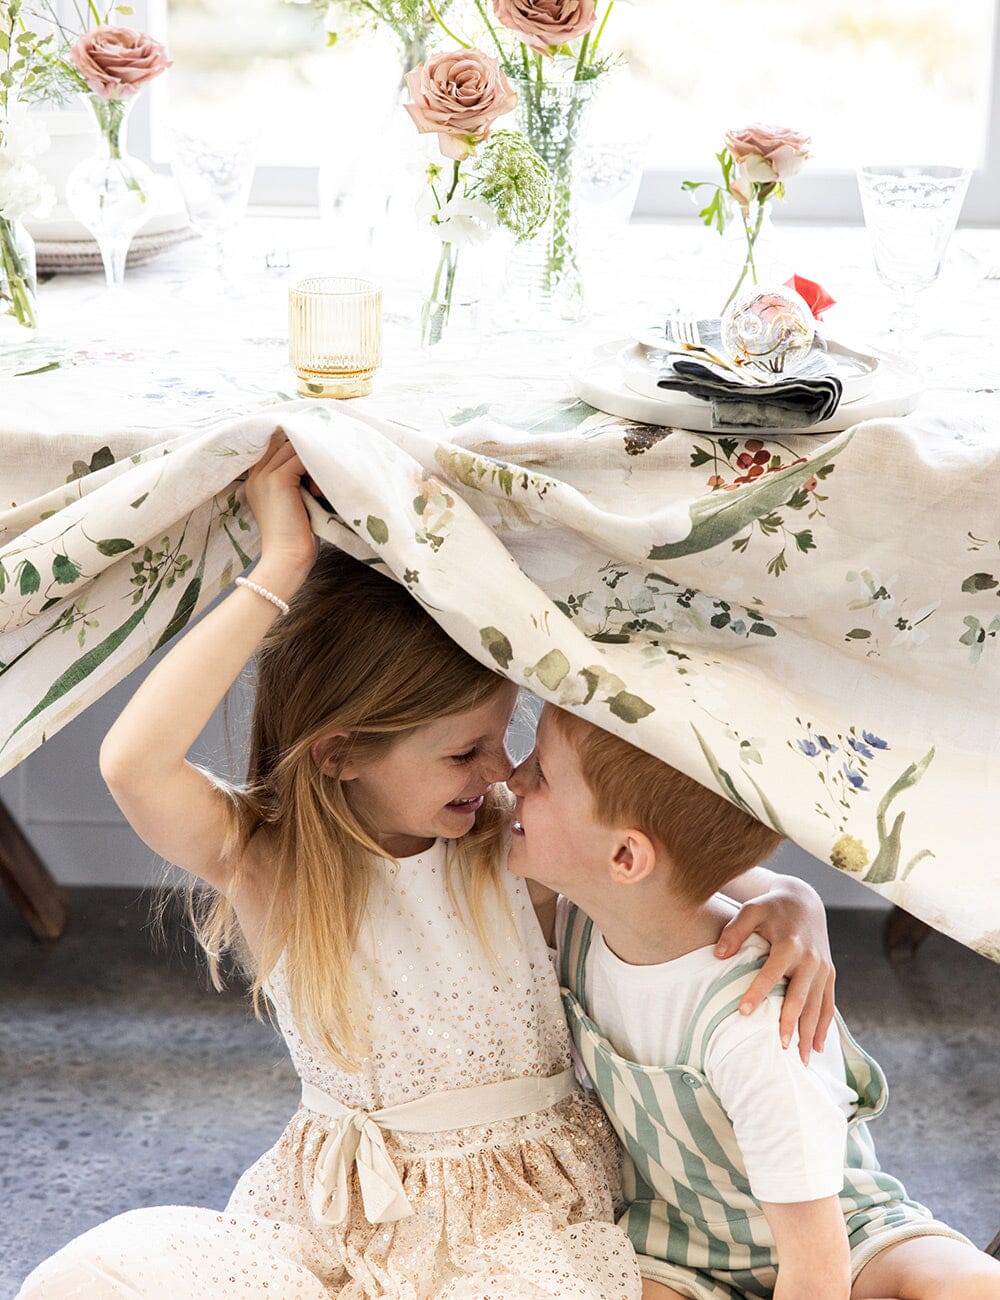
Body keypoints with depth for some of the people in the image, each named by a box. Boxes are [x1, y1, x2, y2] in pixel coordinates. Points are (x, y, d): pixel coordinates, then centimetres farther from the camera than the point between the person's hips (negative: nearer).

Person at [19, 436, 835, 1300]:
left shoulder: (519, 848, -5)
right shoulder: (262, 863, -10)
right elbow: (135, 761, -29)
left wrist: (791, 907, -20)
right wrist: (280, 573, -28)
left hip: (524, 1203, 0)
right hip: (335, 1211, 0)